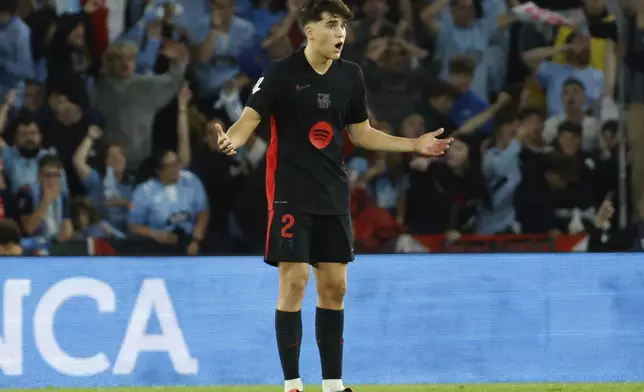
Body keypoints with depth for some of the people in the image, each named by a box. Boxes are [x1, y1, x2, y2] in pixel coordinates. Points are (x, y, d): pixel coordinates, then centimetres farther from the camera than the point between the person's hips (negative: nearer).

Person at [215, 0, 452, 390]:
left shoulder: (351, 75, 6)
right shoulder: (281, 74, -9)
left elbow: (361, 133, 15)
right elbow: (250, 118, -14)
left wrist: (415, 145, 9)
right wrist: (232, 139, -36)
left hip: (333, 196, 5)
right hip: (291, 194, -5)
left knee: (335, 286, 6)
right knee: (294, 281, -8)